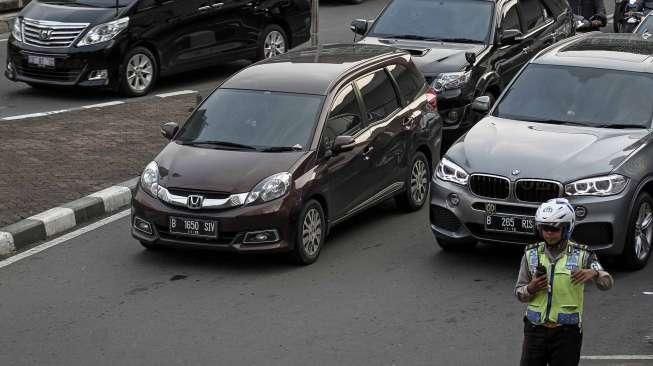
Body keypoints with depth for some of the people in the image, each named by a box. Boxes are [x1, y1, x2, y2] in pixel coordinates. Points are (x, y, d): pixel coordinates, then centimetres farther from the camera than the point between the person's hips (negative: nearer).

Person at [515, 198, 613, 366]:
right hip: (535, 329, 2)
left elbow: (607, 283, -13)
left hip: (567, 333, -2)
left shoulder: (581, 255, -3)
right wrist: (531, 289, -15)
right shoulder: (532, 254, 4)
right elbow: (519, 293, 7)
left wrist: (594, 273, -35)